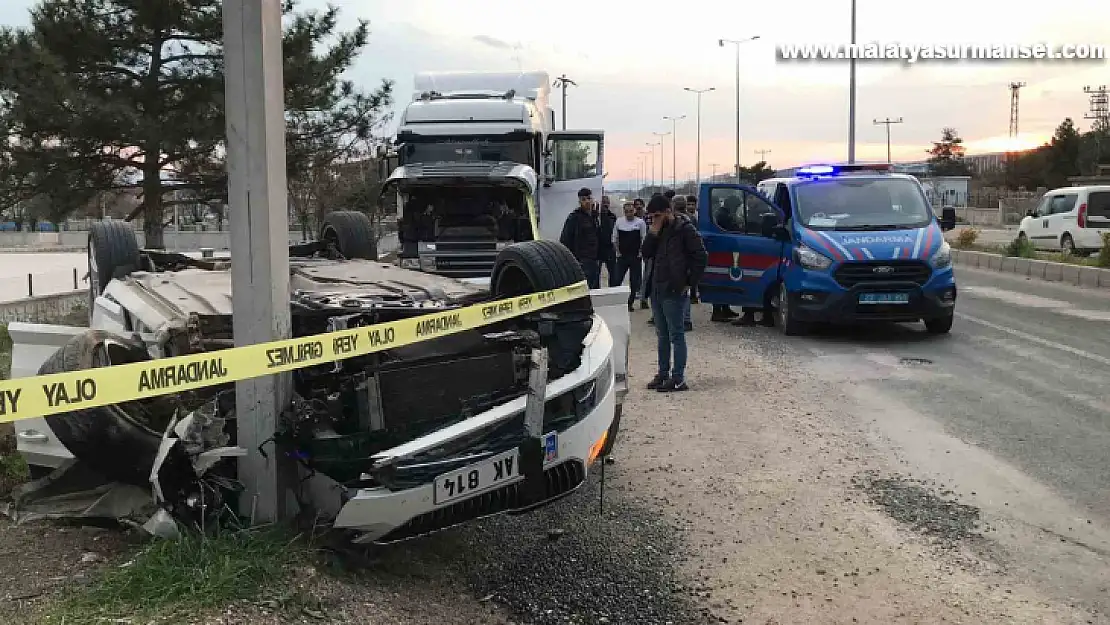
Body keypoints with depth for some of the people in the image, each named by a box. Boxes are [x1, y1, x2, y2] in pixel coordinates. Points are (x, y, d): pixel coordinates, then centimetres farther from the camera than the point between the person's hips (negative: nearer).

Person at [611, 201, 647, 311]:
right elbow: (615, 239, 11)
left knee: (634, 282, 4)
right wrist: (618, 251, 4)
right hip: (622, 256, 1)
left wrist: (640, 252, -5)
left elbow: (644, 239, 0)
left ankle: (630, 303, 15)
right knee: (616, 280, -6)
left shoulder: (640, 222, -3)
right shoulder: (618, 222, 2)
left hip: (635, 257, -1)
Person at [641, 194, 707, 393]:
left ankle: (678, 379, 0)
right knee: (662, 335, 15)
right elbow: (645, 253, 7)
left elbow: (701, 256, -13)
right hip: (657, 290, 8)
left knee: (676, 335, -4)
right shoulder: (659, 230, 14)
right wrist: (653, 232, -6)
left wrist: (690, 283, -12)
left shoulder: (684, 229, -9)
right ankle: (663, 374, 24)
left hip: (674, 292, -8)